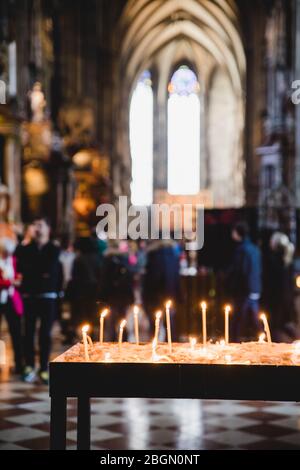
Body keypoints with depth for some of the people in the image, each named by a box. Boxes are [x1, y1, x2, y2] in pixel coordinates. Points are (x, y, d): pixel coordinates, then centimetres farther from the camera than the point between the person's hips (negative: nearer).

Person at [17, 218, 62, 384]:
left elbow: (50, 270, -10)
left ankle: (44, 369, 4)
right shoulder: (25, 249, 10)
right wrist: (41, 273, -11)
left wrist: (33, 270, -5)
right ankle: (29, 367, 5)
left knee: (45, 334, 1)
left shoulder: (54, 250, 4)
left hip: (48, 297, -2)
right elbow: (22, 268, -3)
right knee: (29, 333, 0)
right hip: (29, 296, 2)